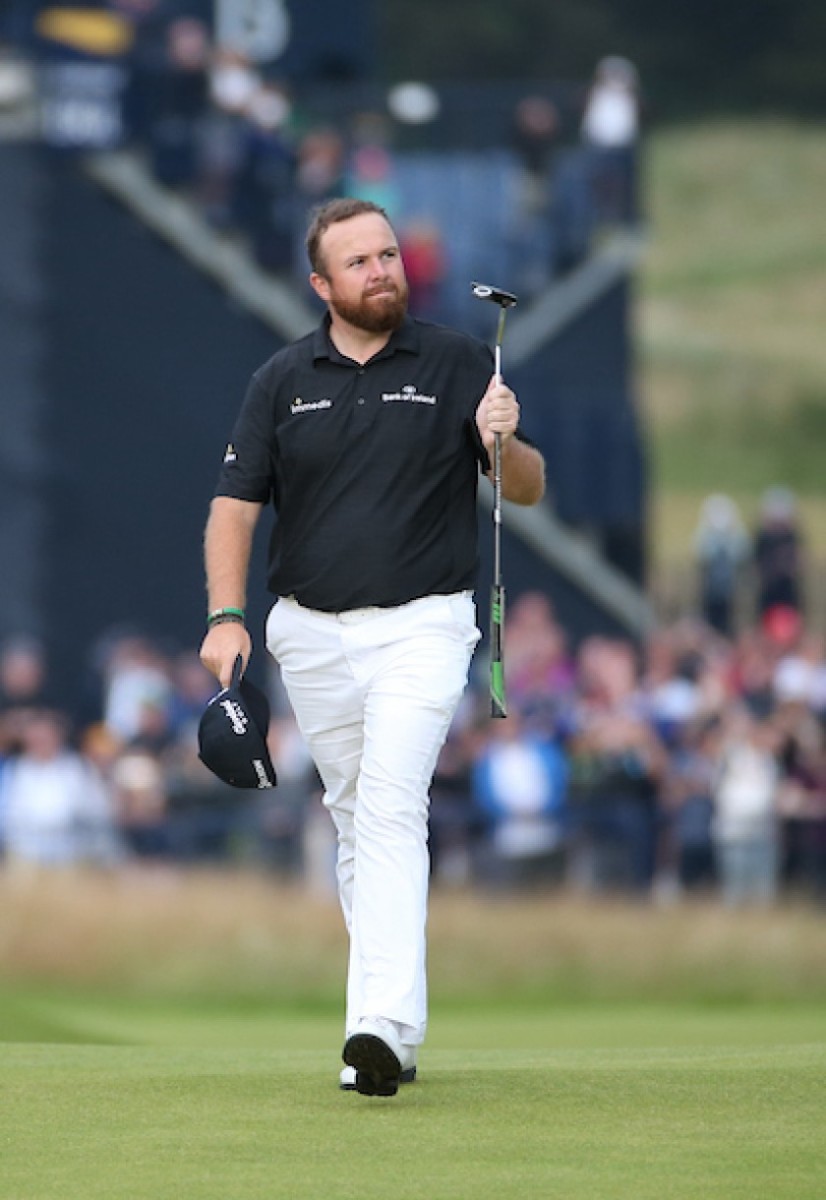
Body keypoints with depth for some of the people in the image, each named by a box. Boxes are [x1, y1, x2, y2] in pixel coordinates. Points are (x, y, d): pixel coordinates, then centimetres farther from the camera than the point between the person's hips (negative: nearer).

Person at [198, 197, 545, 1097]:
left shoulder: (458, 364, 2)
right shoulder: (283, 380, 6)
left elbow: (528, 490, 4)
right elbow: (235, 505, 5)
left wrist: (503, 442, -19)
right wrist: (226, 615, -10)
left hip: (423, 625, -3)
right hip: (312, 633, 3)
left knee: (392, 809, -19)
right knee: (353, 823, 9)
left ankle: (382, 1025, -29)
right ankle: (391, 1029, 18)